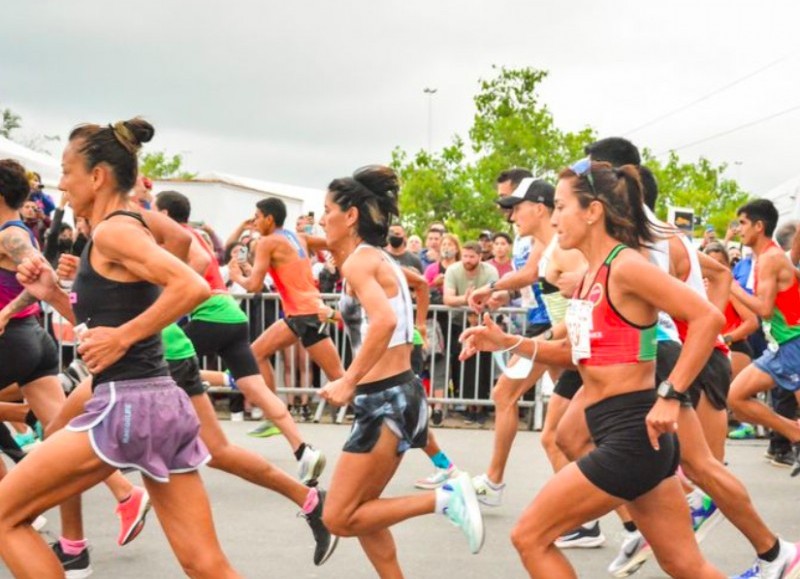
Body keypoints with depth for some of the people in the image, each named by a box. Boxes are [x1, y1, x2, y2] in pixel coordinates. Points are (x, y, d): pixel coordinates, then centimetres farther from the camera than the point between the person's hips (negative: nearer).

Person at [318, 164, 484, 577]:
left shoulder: (358, 261, -13)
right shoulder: (378, 259, 15)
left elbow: (384, 320, -31)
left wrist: (348, 383, -26)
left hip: (385, 400, -10)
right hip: (397, 394, 10)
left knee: (338, 518, -4)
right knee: (358, 511, 17)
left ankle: (444, 498, -9)